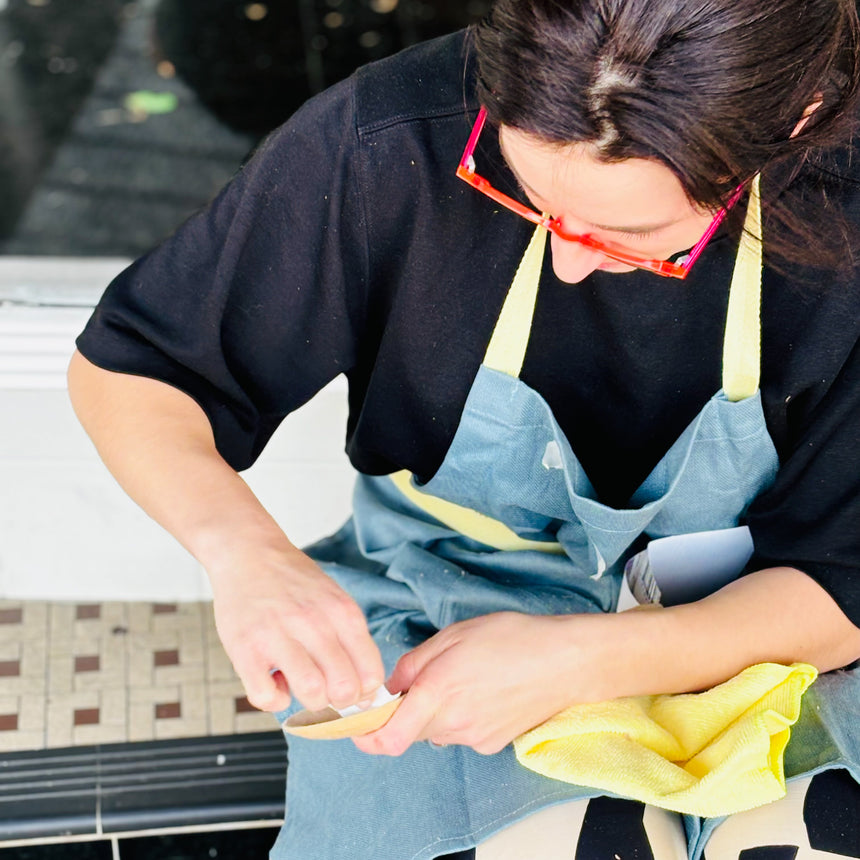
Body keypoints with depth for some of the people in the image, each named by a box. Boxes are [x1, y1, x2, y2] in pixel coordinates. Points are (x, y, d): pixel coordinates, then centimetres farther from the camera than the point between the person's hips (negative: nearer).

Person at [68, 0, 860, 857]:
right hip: (432, 619, 0)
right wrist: (244, 549, -30)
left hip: (728, 634, 1)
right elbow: (123, 367, -10)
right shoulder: (389, 141, -22)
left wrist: (580, 659, -30)